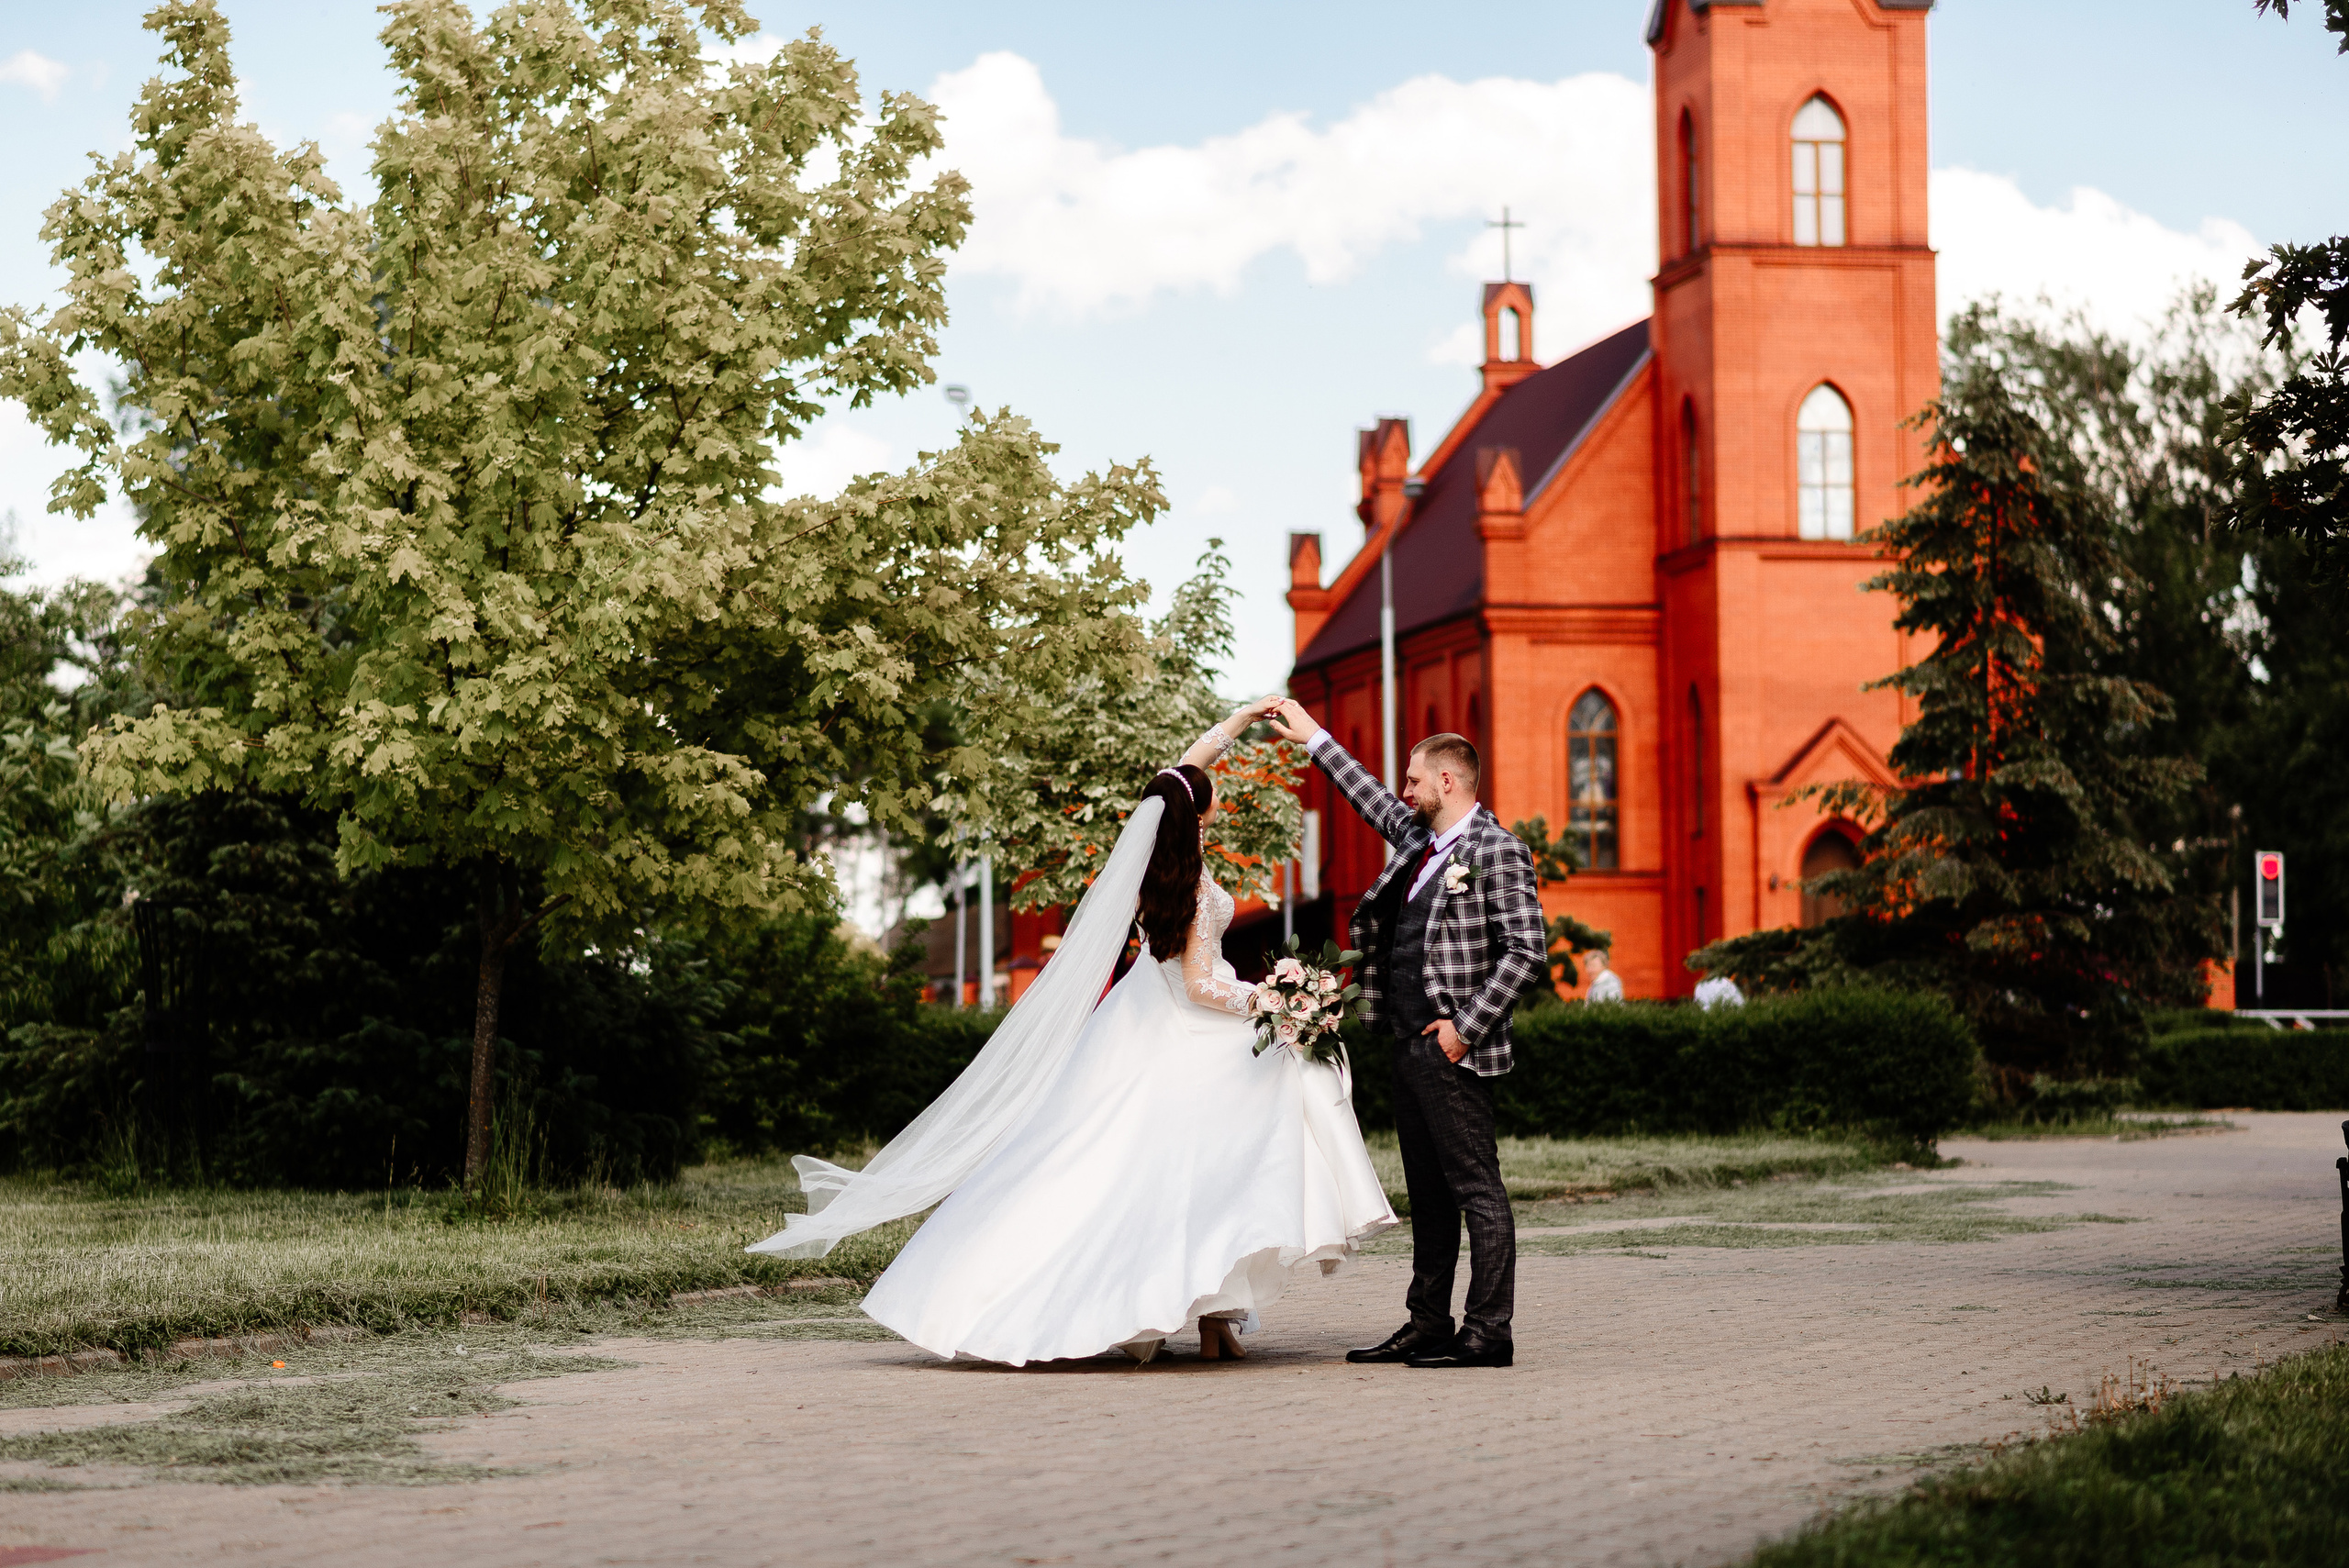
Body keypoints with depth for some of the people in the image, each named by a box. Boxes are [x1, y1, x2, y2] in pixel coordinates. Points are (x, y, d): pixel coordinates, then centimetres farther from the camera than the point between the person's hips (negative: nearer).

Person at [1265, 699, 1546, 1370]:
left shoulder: (1497, 851, -9)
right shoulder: (1419, 840, 16)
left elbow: (1528, 953, -15)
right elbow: (1374, 802, 35)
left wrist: (1464, 1026, -17)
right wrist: (1314, 740, 40)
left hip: (1453, 1051, -9)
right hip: (1409, 1045, 9)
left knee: (1477, 1189, -6)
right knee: (1427, 1194, 12)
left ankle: (1488, 1333, -5)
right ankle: (1428, 1326, 17)